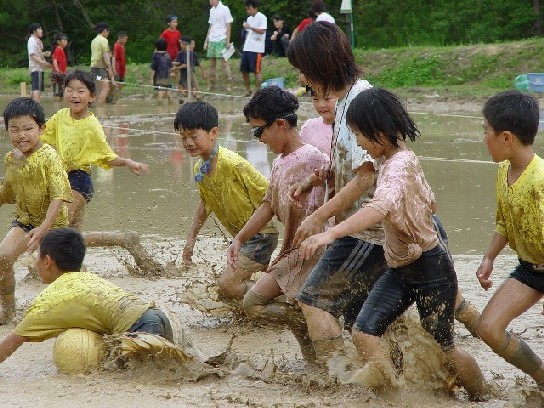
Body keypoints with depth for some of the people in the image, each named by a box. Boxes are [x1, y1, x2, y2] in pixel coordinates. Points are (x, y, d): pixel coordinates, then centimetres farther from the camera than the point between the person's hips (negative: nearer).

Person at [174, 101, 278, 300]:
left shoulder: (233, 164, -25)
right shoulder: (199, 169, 2)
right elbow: (205, 203, 20)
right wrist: (191, 238, 21)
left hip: (260, 234, -9)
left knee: (227, 284, -19)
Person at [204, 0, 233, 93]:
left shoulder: (224, 9, -6)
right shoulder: (212, 10, 14)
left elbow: (228, 26, -6)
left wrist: (228, 41, -12)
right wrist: (206, 41, 15)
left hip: (221, 40, -7)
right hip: (212, 40, 7)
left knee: (224, 62, -9)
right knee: (212, 64, 8)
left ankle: (229, 85, -7)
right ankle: (212, 86, 14)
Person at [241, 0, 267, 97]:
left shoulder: (261, 17, -6)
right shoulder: (249, 19, 18)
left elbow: (262, 31, -16)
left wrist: (250, 27, -19)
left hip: (256, 49, -8)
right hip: (247, 48, 8)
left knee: (256, 70, -6)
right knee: (244, 70, 8)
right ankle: (248, 90, 18)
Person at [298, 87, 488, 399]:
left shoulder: (400, 165, -25)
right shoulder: (399, 160, 6)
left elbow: (381, 207, -46)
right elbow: (430, 204, 19)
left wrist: (330, 234, -56)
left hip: (431, 269, -9)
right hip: (401, 268, 9)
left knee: (442, 348, 5)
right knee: (364, 332, -7)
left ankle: (483, 399, 28)